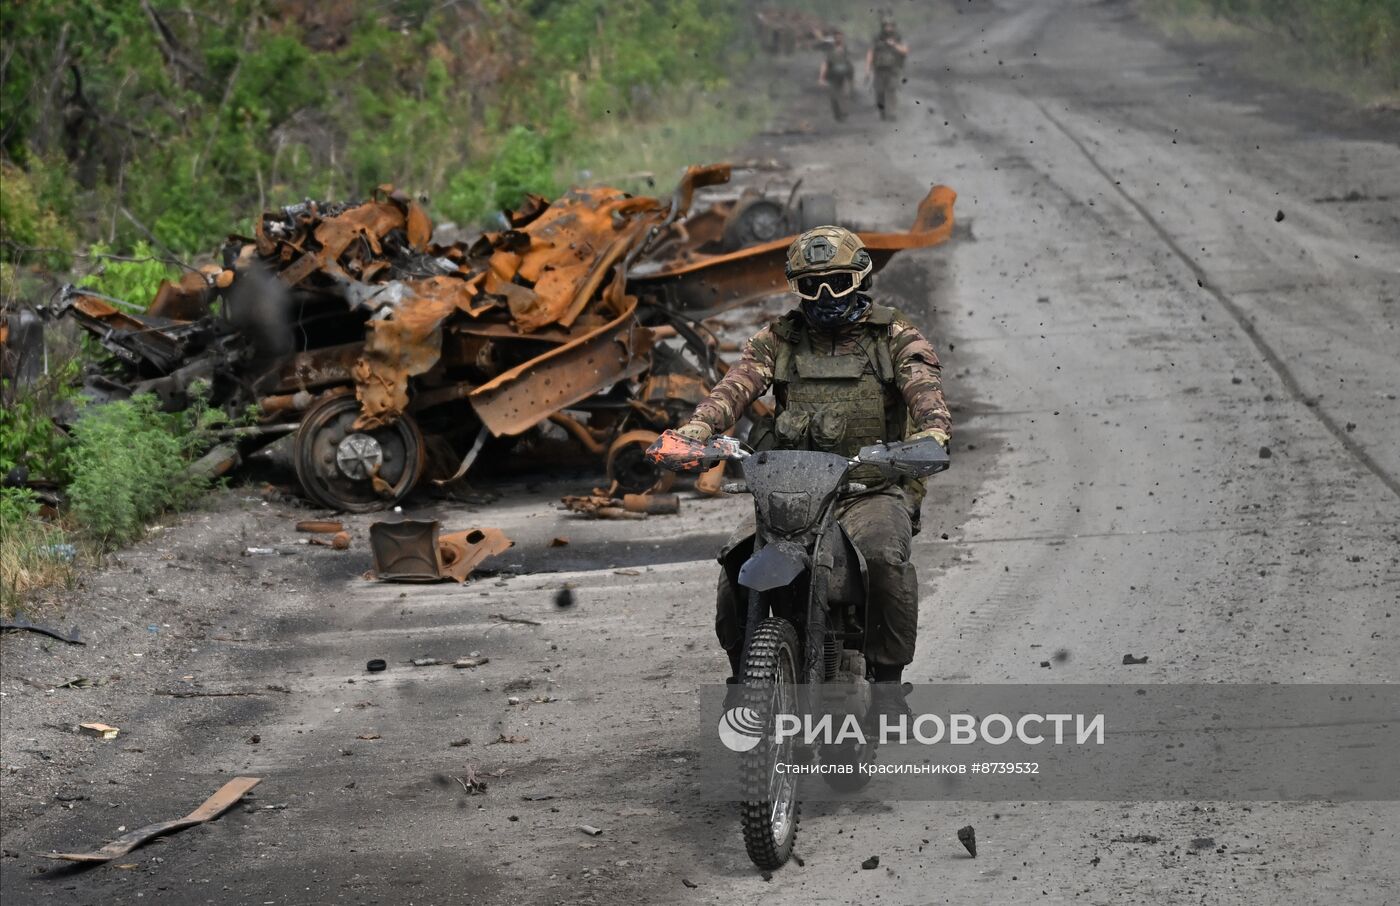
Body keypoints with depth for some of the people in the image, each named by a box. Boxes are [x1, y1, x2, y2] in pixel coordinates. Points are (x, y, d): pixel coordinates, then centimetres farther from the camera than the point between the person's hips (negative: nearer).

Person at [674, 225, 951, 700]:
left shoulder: (895, 336, 7)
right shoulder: (779, 339, 13)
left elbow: (925, 386, -12)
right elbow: (736, 385, -4)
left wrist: (932, 431, -36)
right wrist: (694, 430, -24)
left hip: (874, 490, -2)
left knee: (883, 556, -34)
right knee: (736, 565, -20)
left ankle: (888, 672, -17)